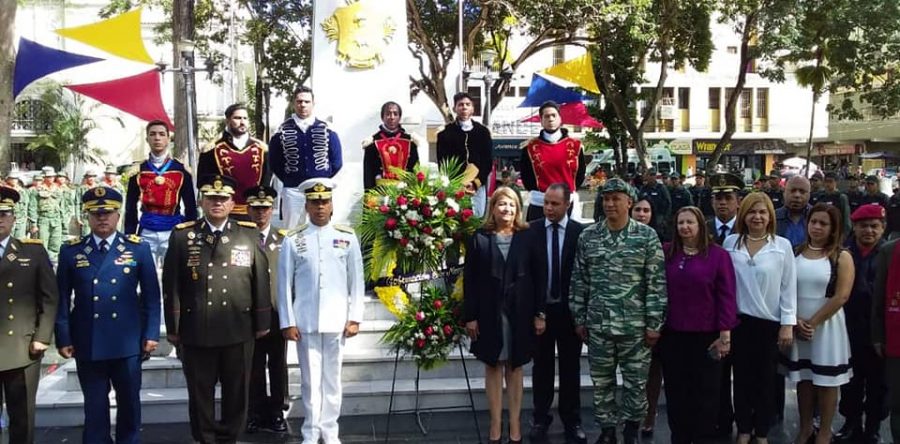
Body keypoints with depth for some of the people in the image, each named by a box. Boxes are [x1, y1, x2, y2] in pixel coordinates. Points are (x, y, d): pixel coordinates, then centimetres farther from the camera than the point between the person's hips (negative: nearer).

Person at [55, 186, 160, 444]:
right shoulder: (71, 252, 4)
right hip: (87, 344, 1)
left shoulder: (138, 249, 2)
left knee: (129, 402, 11)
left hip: (128, 343, 0)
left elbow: (151, 295, 2)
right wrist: (63, 338, 0)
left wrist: (151, 334, -3)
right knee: (95, 405, 11)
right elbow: (62, 299, 5)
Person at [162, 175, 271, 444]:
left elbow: (261, 281, 4)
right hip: (195, 332, -1)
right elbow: (171, 285, 1)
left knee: (236, 393, 11)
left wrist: (262, 323, 2)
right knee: (200, 393, 10)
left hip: (238, 331, 1)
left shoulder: (250, 234, 4)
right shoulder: (181, 235, 1)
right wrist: (173, 327, -1)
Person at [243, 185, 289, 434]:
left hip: (278, 313, 2)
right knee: (254, 367, 7)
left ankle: (277, 412, 19)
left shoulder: (284, 239, 7)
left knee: (278, 366, 9)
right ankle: (256, 413, 17)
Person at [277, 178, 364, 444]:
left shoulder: (348, 237, 4)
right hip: (305, 322, -1)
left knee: (332, 379, 9)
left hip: (336, 321, 1)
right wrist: (287, 322, -3)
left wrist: (354, 318, -1)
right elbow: (285, 284, 1)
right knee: (310, 380, 5)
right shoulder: (293, 241, 2)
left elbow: (356, 281, 3)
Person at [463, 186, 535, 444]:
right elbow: (469, 280, -2)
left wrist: (539, 313, -4)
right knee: (493, 367, 7)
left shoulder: (527, 237, 2)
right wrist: (470, 316, -7)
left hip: (519, 312, 0)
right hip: (489, 312, 0)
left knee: (515, 368, 9)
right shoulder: (480, 238, 0)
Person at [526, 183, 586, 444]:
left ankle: (572, 421, 23)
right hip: (541, 309, 0)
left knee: (570, 367, 11)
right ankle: (540, 419, 24)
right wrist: (535, 311, -10)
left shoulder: (581, 233, -6)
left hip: (569, 310, 0)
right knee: (542, 366, 11)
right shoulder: (531, 232, -5)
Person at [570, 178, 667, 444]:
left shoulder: (647, 236, -4)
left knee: (636, 383, 7)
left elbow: (657, 283, -5)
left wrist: (654, 323, -8)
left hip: (635, 325, -2)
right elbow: (579, 281, 7)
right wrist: (579, 319, 5)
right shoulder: (587, 237, 3)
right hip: (597, 324, 2)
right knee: (601, 383, 10)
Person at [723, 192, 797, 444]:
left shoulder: (782, 246, -4)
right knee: (742, 378, 9)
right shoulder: (730, 243, 0)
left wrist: (788, 324, -6)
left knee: (766, 379, 10)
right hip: (739, 321, 1)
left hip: (770, 322, -1)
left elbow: (788, 287, -3)